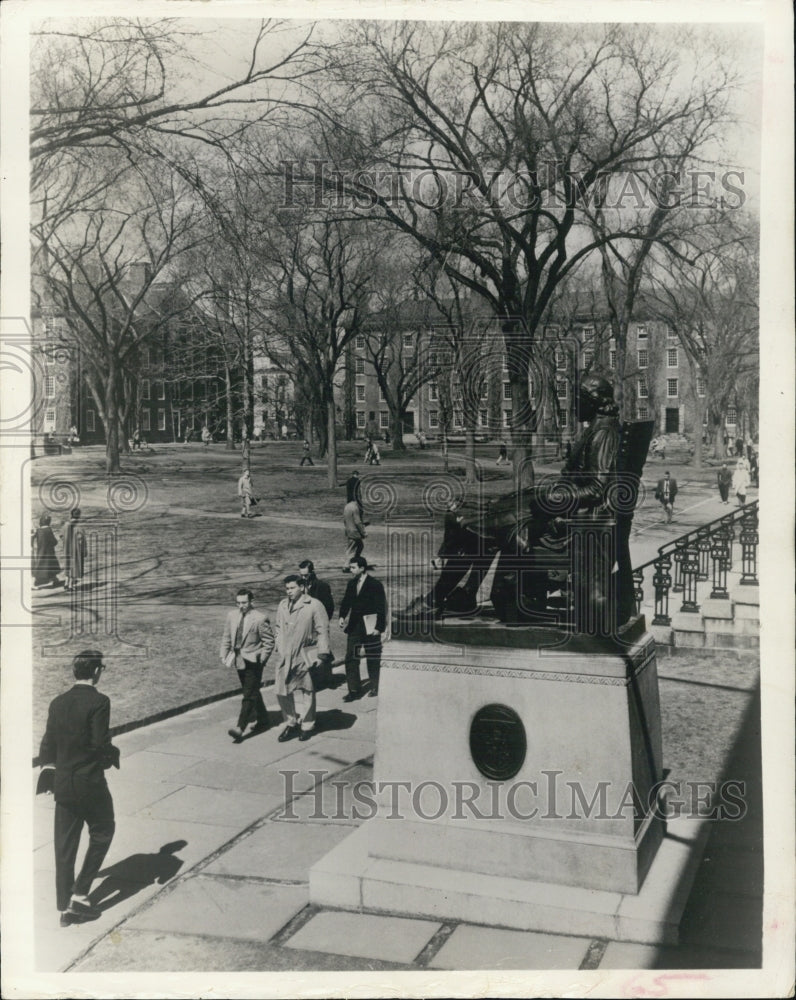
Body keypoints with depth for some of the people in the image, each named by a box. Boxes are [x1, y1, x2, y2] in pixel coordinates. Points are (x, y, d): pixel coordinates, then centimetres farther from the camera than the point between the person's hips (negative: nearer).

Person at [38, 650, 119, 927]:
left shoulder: (58, 703, 4)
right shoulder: (98, 702, -16)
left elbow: (48, 744, 7)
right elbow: (100, 743, -19)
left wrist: (49, 768, 20)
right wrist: (112, 756, 1)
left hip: (62, 784, 6)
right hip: (90, 783, -6)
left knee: (64, 844, 12)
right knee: (102, 833, 14)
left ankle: (65, 907, 18)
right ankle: (79, 895, 8)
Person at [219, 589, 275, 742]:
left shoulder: (260, 619, -11)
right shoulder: (232, 616, 6)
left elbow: (269, 641, -7)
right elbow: (226, 637, 13)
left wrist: (261, 660, -11)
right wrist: (224, 655, 5)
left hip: (252, 661, -7)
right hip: (239, 660, 7)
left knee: (249, 695, -8)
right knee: (252, 692, 17)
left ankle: (240, 728, -12)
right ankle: (262, 720, 32)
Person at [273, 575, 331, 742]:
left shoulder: (314, 605, -8)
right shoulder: (282, 606, 9)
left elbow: (322, 631, -6)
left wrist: (321, 654, -9)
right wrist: (279, 649, 13)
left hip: (306, 656, -4)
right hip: (286, 657, 4)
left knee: (305, 693, 6)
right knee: (283, 691, 2)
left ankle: (307, 726, 21)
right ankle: (291, 723, 19)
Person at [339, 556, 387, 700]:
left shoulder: (375, 585, -11)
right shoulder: (351, 583, 7)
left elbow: (381, 608, -10)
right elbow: (346, 601, 14)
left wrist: (379, 628, -14)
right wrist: (342, 616, -3)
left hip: (370, 627, -5)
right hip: (354, 626, 5)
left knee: (373, 659, 8)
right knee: (350, 657, -2)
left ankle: (375, 688, 23)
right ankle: (354, 690, 3)